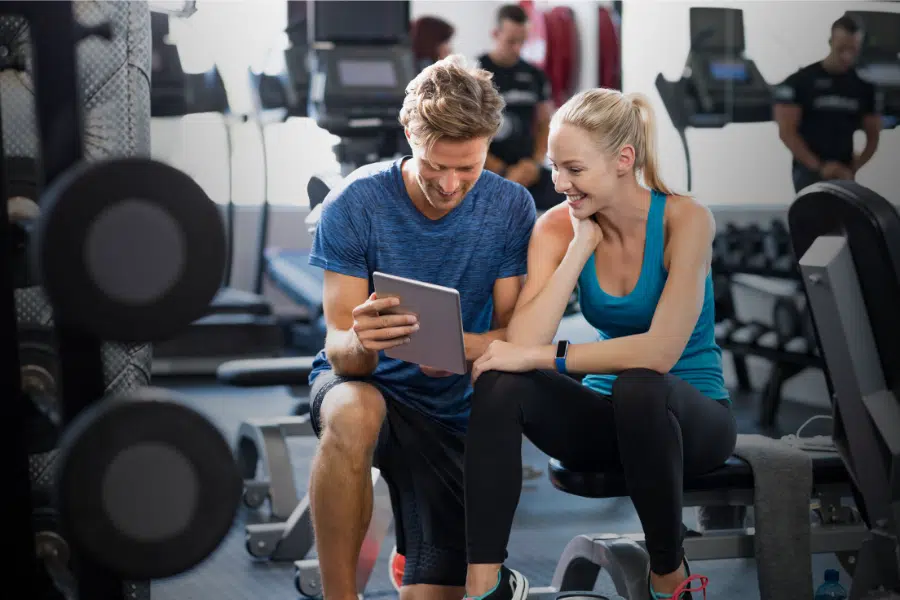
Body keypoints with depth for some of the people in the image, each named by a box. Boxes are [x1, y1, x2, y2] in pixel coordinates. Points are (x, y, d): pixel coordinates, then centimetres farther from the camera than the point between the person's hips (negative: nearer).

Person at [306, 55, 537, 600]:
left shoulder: (511, 208, -10)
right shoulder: (356, 202, -16)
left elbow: (512, 335, -10)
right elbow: (340, 349, -16)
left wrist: (459, 345, -34)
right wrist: (359, 343, -42)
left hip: (455, 412, 2)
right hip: (367, 384, -2)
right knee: (354, 415, -40)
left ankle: (413, 555, 32)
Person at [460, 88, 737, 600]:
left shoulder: (684, 219, -17)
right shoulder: (558, 227, -6)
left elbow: (661, 351, -28)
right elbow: (523, 342, -20)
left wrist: (544, 356, -27)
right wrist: (581, 246, -20)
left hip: (689, 416, -3)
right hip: (611, 419, 4)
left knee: (638, 385, -38)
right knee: (501, 381, -24)